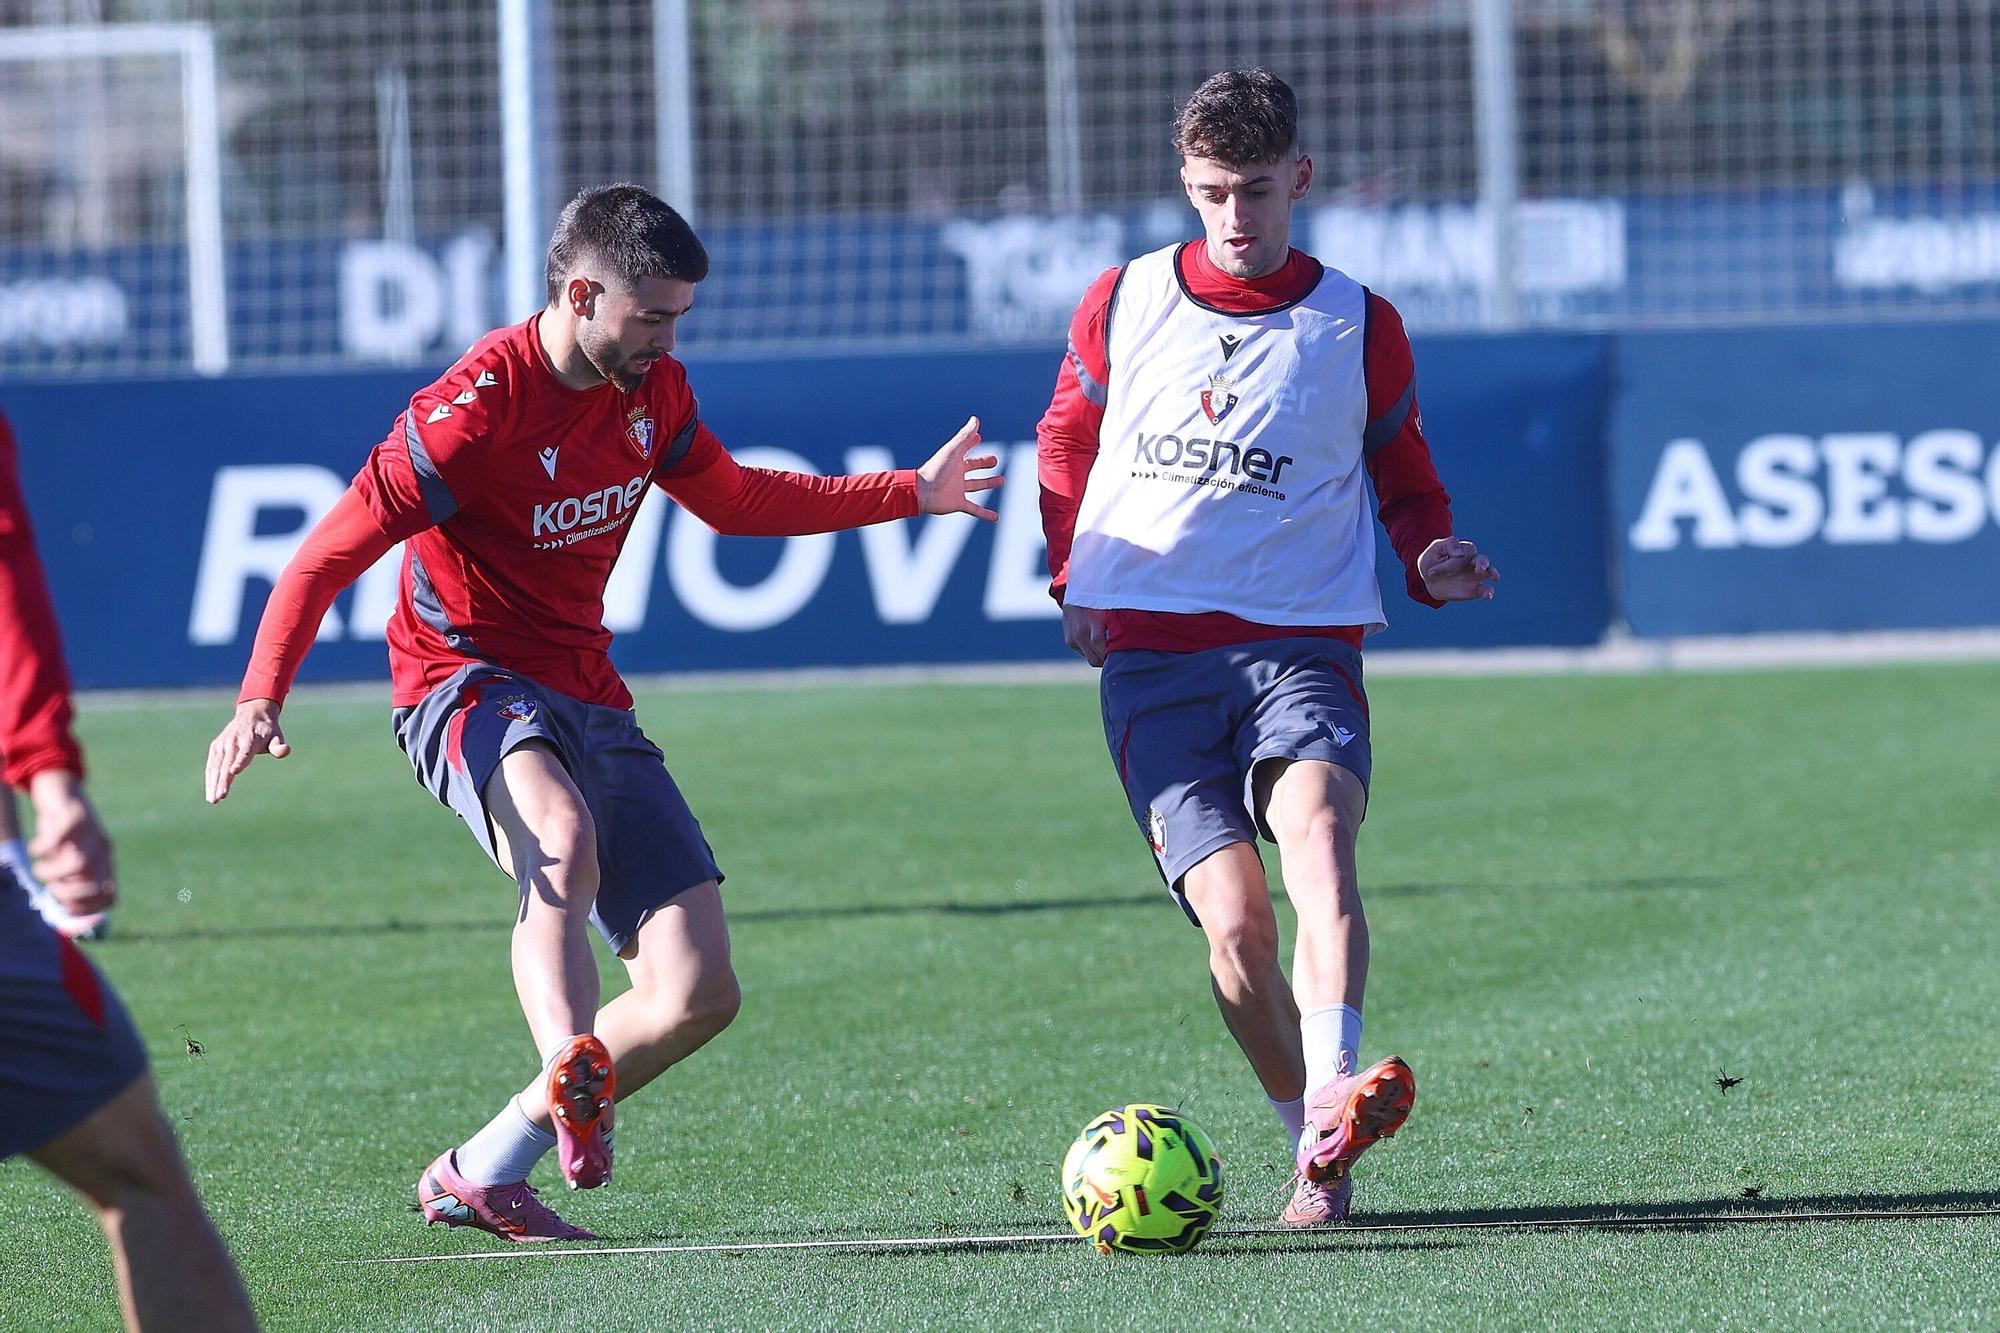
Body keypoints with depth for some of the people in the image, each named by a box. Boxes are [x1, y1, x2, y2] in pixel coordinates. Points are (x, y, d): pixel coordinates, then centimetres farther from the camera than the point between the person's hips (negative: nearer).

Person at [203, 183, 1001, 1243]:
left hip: (588, 698, 8)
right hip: (468, 684, -8)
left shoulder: (651, 390, 5)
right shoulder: (479, 407, -18)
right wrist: (261, 698, -30)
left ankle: (479, 1176, 9)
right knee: (563, 835, -43)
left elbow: (733, 499, 25)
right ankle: (573, 1082, -58)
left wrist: (910, 494, 27)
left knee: (698, 994, -1)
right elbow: (331, 551, -17)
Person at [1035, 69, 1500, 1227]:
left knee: (1315, 822, -33)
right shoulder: (1123, 305, 10)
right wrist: (1073, 578, 14)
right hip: (1150, 654, 1)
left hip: (1303, 640, -1)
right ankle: (1316, 1157, 0)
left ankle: (1332, 1097, -49)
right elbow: (1068, 441, 26)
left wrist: (1435, 561, -3)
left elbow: (1406, 481, 18)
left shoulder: (1359, 328, 7)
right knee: (1232, 917, -14)